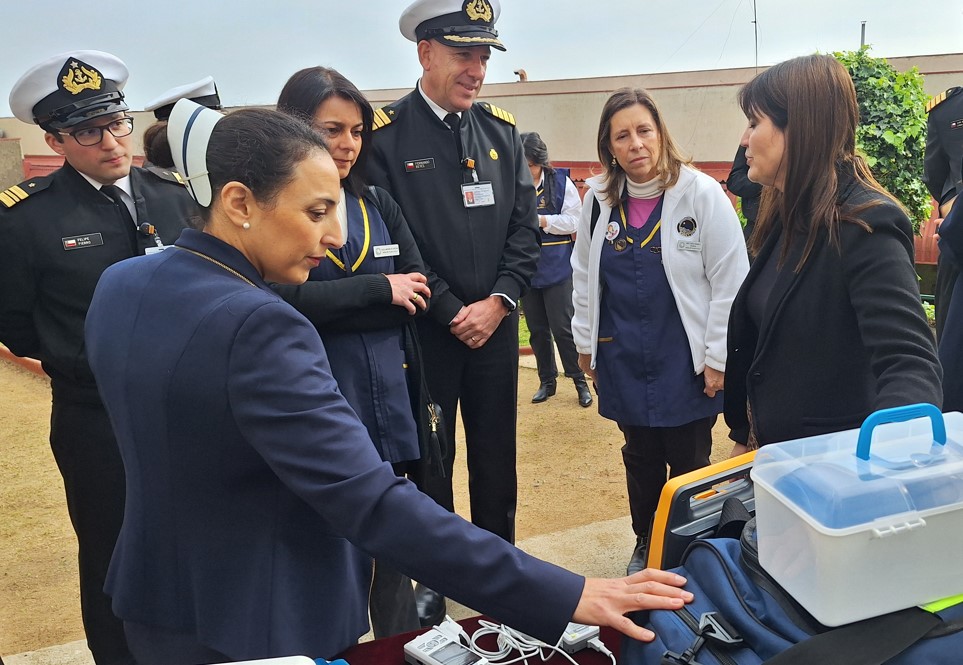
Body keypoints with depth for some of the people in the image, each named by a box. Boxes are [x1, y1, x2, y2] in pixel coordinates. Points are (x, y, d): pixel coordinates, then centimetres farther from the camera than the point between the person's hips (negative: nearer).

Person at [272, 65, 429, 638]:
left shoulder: (377, 204, 11)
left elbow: (416, 293, 2)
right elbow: (284, 300, -20)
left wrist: (329, 306, -9)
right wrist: (379, 290, -12)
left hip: (388, 399, 5)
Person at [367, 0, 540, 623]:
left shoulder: (502, 131, 5)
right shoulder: (386, 134, -9)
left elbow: (525, 226, 3)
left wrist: (498, 302, -8)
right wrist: (451, 313, -12)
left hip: (496, 326, 4)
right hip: (427, 330, -3)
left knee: (497, 457, 14)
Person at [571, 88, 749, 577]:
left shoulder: (701, 194, -11)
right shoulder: (598, 199, 1)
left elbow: (730, 279, -10)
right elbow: (583, 274, 10)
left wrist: (717, 357, -10)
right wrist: (585, 342, 11)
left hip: (686, 360, -3)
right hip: (624, 359, 4)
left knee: (688, 463, 9)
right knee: (639, 456, 18)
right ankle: (645, 544, 36)